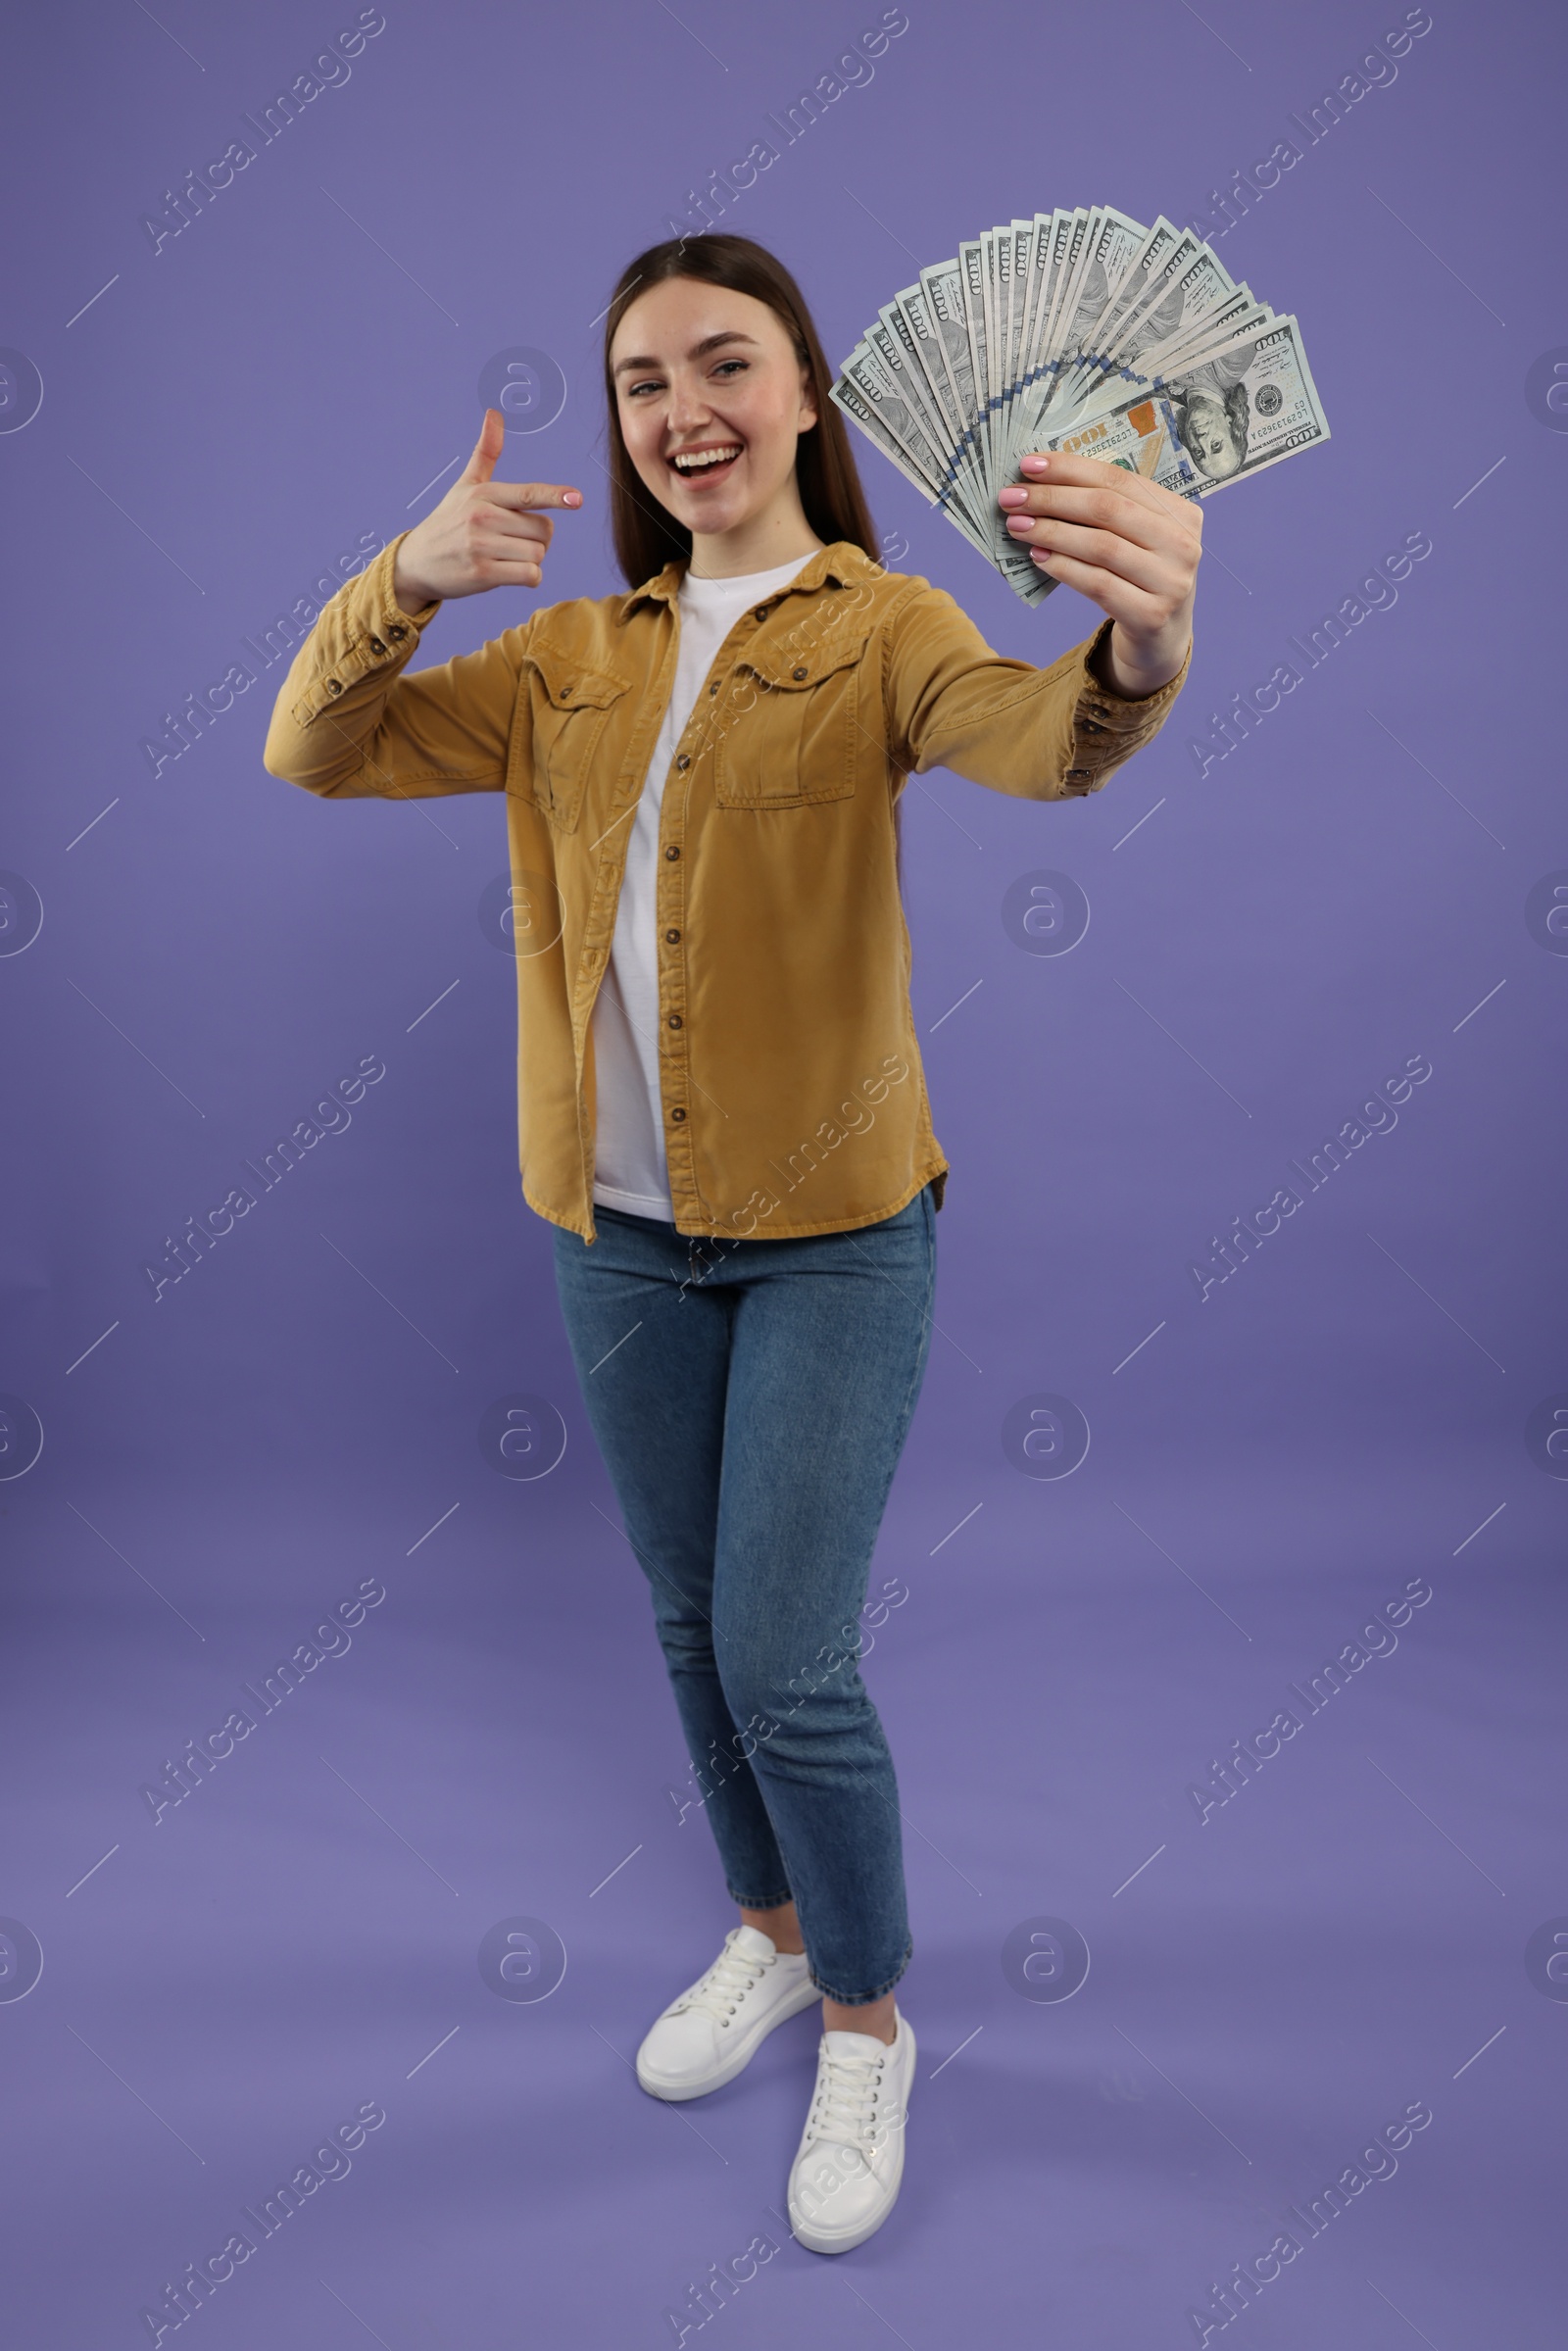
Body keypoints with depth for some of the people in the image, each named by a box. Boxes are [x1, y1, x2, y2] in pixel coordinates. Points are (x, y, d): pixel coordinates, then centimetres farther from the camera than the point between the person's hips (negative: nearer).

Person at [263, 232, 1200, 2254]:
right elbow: (312, 752, 1)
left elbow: (1036, 740, -29)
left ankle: (867, 2024, 26)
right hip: (620, 1232, 5)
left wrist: (1140, 649, -53)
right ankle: (768, 1935, 42)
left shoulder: (877, 629, -7)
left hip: (831, 1231, -4)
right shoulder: (571, 662, 6)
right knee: (690, 1626, 17)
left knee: (786, 1666, -1)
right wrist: (407, 577, -18)